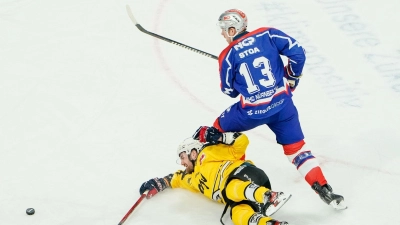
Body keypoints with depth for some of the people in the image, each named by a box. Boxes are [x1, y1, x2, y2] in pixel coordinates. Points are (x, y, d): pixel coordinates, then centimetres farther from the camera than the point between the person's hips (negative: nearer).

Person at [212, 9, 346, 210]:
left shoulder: (228, 56, -2)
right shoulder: (267, 34, 2)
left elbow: (229, 91, 7)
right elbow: (297, 53, -3)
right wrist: (292, 77, 14)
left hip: (252, 111, -2)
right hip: (281, 104, 3)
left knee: (221, 129, 25)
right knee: (296, 148, 10)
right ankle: (324, 190, 1)